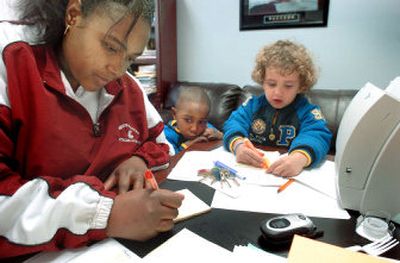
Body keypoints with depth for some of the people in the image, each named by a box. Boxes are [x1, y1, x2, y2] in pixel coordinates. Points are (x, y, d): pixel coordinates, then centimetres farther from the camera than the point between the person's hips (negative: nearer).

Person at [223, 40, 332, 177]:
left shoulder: (307, 112, 0)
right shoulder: (253, 104, 9)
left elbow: (316, 136, -17)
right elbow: (234, 123, -4)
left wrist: (300, 157, -40)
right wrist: (238, 144, -28)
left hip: (288, 175, -1)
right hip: (249, 169, 2)